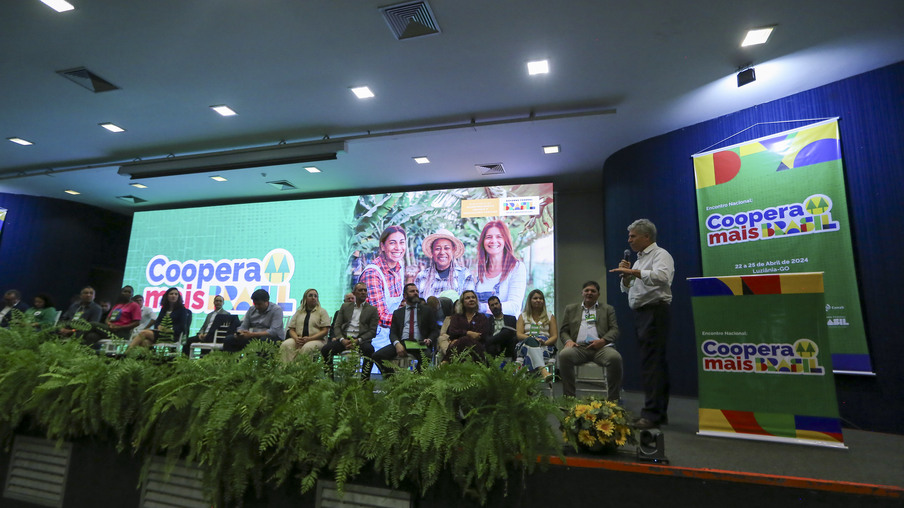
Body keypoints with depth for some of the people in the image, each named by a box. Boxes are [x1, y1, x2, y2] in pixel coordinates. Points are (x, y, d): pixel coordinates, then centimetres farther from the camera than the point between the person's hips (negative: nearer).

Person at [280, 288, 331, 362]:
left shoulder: (322, 311, 9)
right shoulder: (298, 312, 20)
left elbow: (325, 331, -1)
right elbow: (291, 329, 14)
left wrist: (309, 338, -15)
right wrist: (296, 338, -10)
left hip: (316, 340, -3)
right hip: (298, 340, 3)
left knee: (307, 348, -37)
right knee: (285, 345, -29)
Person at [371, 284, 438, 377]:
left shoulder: (427, 310, 17)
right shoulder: (397, 312, 21)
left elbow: (435, 331, 14)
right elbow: (392, 333, 12)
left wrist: (429, 340, -9)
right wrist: (397, 344, -10)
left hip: (419, 344, -2)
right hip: (402, 343, 2)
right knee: (377, 355, -21)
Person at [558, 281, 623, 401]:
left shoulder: (608, 309, 22)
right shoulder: (571, 309, 23)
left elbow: (614, 330, 11)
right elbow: (563, 331, 18)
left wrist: (603, 340, -10)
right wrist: (568, 340, -6)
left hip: (600, 347, 0)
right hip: (579, 347, 1)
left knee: (615, 357, -34)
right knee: (564, 354, -33)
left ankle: (613, 399, -19)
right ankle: (568, 398, -24)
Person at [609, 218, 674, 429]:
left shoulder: (660, 255, -5)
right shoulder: (639, 259, 21)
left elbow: (662, 276, -27)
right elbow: (626, 288, 23)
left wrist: (633, 272, -31)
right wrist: (626, 275, 5)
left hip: (655, 311, -9)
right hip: (641, 314, 9)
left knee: (652, 363, -12)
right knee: (655, 363, 12)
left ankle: (651, 414, -10)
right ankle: (660, 413, 19)